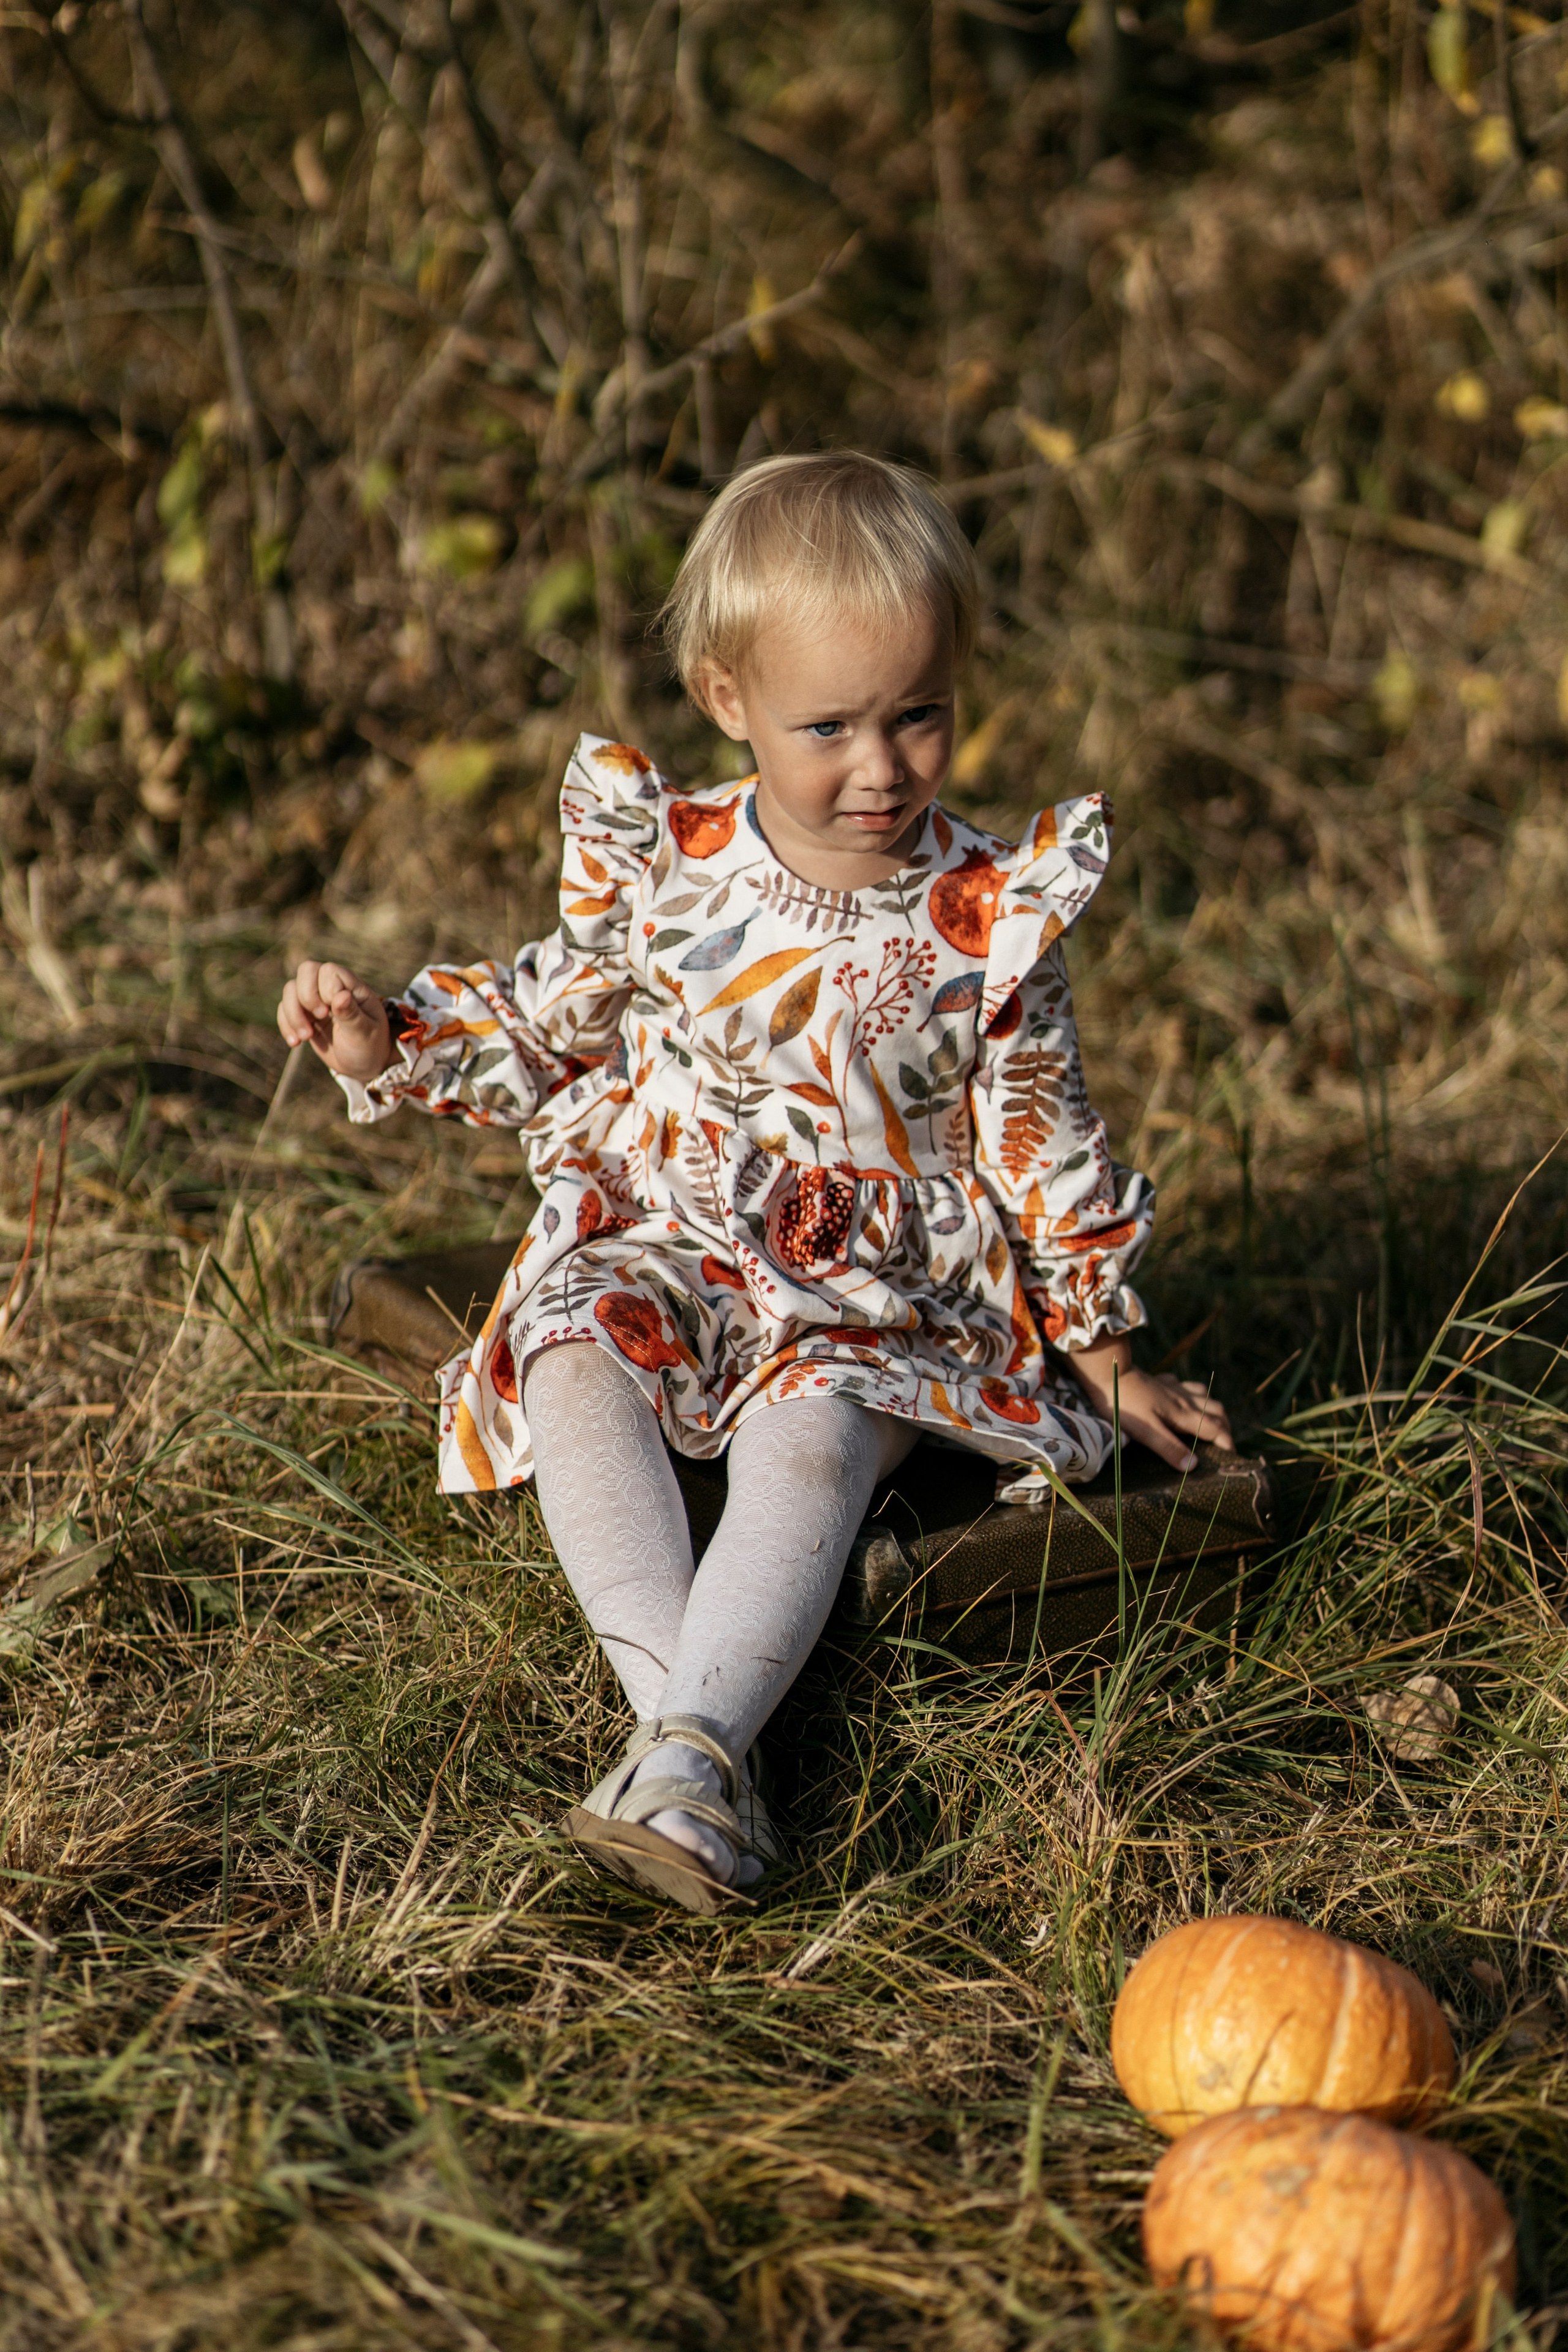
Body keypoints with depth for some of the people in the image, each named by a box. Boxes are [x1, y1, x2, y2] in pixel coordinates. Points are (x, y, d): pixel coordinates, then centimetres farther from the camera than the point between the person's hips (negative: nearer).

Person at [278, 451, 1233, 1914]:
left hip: (879, 1296, -2)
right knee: (573, 1367, -30)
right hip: (662, 1252, 2)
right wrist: (389, 1042, -1)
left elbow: (1040, 1134, 6)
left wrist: (1103, 1351, 10)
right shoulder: (662, 865, -1)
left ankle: (686, 1752, -47)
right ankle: (688, 1720, -40)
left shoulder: (987, 918, -4)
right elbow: (545, 1027, 15)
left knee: (810, 1437, -33)